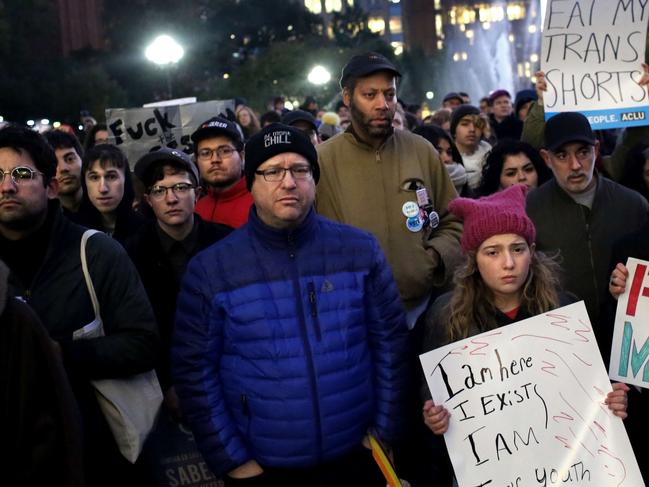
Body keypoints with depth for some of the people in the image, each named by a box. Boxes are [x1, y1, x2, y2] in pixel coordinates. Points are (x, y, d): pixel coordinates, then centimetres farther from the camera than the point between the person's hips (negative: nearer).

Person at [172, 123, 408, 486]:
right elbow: (195, 371, -4)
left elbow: (390, 342, 2)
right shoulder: (211, 269, -7)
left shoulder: (361, 250, -3)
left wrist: (385, 430, 1)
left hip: (356, 456, 1)